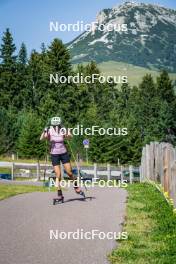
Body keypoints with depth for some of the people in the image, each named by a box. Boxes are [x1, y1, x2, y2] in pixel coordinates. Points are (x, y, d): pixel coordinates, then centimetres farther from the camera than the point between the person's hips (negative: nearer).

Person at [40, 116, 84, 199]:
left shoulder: (62, 131, -7)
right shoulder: (50, 132, -10)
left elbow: (70, 137, -23)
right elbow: (41, 138, -26)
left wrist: (67, 134, -43)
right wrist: (44, 132, -43)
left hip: (64, 153, 1)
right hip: (54, 155, -1)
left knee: (69, 173, 2)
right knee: (58, 175, -4)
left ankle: (76, 188, 23)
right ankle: (59, 194, 6)